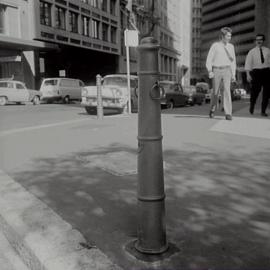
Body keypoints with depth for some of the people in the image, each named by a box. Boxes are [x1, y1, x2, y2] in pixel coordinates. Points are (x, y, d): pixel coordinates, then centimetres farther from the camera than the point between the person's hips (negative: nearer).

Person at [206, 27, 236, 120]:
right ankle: (212, 110, 29)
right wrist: (210, 71, -15)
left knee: (227, 90, -14)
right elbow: (209, 59, -2)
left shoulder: (231, 47, 10)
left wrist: (233, 74, 9)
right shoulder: (215, 45, 0)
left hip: (227, 71, 1)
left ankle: (228, 114, -16)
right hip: (216, 71, -1)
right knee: (215, 92, 5)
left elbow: (233, 61, 15)